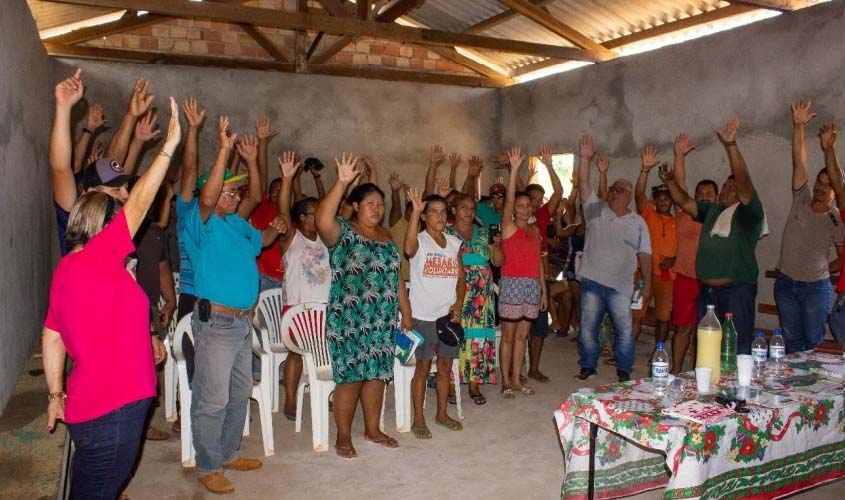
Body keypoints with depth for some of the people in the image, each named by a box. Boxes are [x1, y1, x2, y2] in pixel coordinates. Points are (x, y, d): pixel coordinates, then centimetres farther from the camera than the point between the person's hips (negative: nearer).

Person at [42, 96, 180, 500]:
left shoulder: (67, 269, 10)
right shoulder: (95, 260, -16)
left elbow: (51, 337, 15)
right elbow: (139, 203, -16)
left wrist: (56, 394, 22)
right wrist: (170, 145, -11)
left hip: (91, 408, 9)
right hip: (112, 410, -9)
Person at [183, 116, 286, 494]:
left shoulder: (237, 224, 14)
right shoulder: (201, 222, -9)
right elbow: (206, 198, -27)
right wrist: (224, 149, -29)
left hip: (243, 321, 8)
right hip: (215, 322, -8)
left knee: (239, 394, 17)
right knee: (212, 399, -1)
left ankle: (230, 453, 32)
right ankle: (208, 467, 12)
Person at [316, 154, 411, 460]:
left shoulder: (387, 238, 14)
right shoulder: (343, 232, -6)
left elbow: (396, 280, 17)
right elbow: (323, 220, -30)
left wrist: (406, 314, 14)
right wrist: (342, 182, -36)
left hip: (382, 320, 6)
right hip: (349, 320, -6)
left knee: (377, 373, 13)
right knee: (350, 376, -1)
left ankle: (372, 429, 28)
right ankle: (343, 436, 15)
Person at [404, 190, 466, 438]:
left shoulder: (454, 242, 9)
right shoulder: (419, 240, -7)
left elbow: (461, 277, 13)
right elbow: (409, 249, -33)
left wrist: (459, 303, -3)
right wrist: (415, 212, -41)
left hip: (449, 314, 5)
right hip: (423, 315, -5)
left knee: (445, 366, 13)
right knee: (423, 367, 2)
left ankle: (442, 414, 28)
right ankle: (418, 419, 13)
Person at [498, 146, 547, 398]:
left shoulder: (535, 230, 13)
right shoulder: (508, 227, -4)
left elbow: (538, 261, 15)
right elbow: (509, 200, -19)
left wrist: (543, 290, 12)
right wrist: (514, 169, -26)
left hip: (532, 286, 6)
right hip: (512, 284, -5)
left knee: (522, 335, 12)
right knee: (508, 336, 2)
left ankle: (517, 379, 21)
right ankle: (506, 381, 12)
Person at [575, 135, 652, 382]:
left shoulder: (637, 222, 6)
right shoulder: (596, 210, 6)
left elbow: (644, 254, 4)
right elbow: (583, 185, -4)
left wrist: (647, 282, -1)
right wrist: (584, 158, -14)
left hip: (621, 285, 0)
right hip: (592, 281, 1)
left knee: (624, 330, 5)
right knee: (587, 327, 8)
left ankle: (624, 370, 21)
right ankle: (588, 365, 23)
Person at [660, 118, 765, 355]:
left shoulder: (748, 212, -4)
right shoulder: (712, 210, 16)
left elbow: (743, 180, -17)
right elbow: (685, 202, 19)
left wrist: (731, 145, -27)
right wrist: (670, 181, 4)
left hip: (736, 290, -7)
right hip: (706, 289, 7)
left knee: (737, 347, -5)